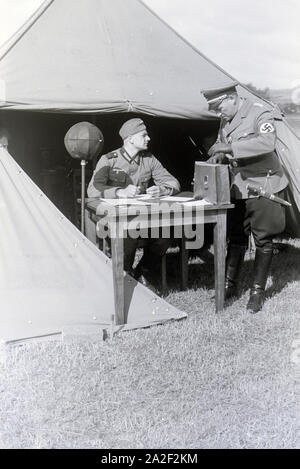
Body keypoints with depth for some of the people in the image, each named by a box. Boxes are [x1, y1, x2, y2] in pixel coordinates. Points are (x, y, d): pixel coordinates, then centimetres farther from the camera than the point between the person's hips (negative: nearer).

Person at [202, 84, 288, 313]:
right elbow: (221, 143, 20)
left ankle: (258, 292, 12)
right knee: (236, 237, 12)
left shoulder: (260, 112, -16)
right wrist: (218, 154, -4)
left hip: (263, 185, -6)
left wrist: (230, 147, -32)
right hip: (238, 188, 7)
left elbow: (267, 143, -32)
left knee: (263, 240, 1)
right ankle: (230, 285, 23)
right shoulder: (226, 120, 6)